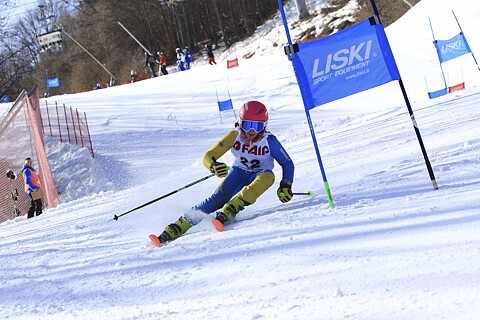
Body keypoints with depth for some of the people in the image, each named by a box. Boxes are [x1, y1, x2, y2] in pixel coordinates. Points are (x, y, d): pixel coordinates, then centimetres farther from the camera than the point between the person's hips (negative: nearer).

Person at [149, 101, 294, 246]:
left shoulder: (269, 141, -20)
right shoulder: (234, 136, -18)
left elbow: (288, 164, -8)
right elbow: (208, 156, -19)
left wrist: (285, 186, -22)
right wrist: (214, 166, -42)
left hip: (258, 176, -1)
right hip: (239, 172, 1)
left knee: (268, 176, -36)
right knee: (219, 198, -26)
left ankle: (226, 213, -44)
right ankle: (173, 230, -29)